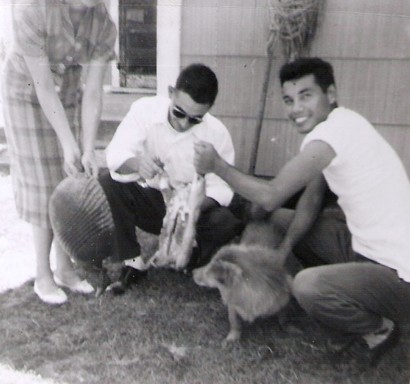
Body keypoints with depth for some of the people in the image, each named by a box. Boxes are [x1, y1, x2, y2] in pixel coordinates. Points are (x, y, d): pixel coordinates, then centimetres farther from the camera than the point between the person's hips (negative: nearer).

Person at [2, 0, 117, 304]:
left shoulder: (104, 26, -16)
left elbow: (93, 92, -18)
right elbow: (44, 87, -27)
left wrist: (88, 151, -23)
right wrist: (68, 144, -29)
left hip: (69, 99, 4)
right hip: (28, 98, -4)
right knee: (43, 185, -4)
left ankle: (64, 268, 17)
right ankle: (43, 276, 10)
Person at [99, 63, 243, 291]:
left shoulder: (216, 133, -14)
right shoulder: (145, 109, -15)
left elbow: (221, 187, -15)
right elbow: (116, 153, -23)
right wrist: (136, 163, -47)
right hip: (146, 199, 1)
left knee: (227, 222, -28)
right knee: (107, 183, -27)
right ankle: (132, 261, -10)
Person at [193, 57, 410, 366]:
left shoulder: (332, 132, -24)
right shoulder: (337, 125, 6)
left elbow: (269, 196, -20)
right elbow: (310, 201, 7)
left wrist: (218, 166, -9)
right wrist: (285, 247, -5)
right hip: (367, 246, 9)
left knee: (307, 286, -33)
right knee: (282, 219, 11)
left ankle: (378, 330, 0)